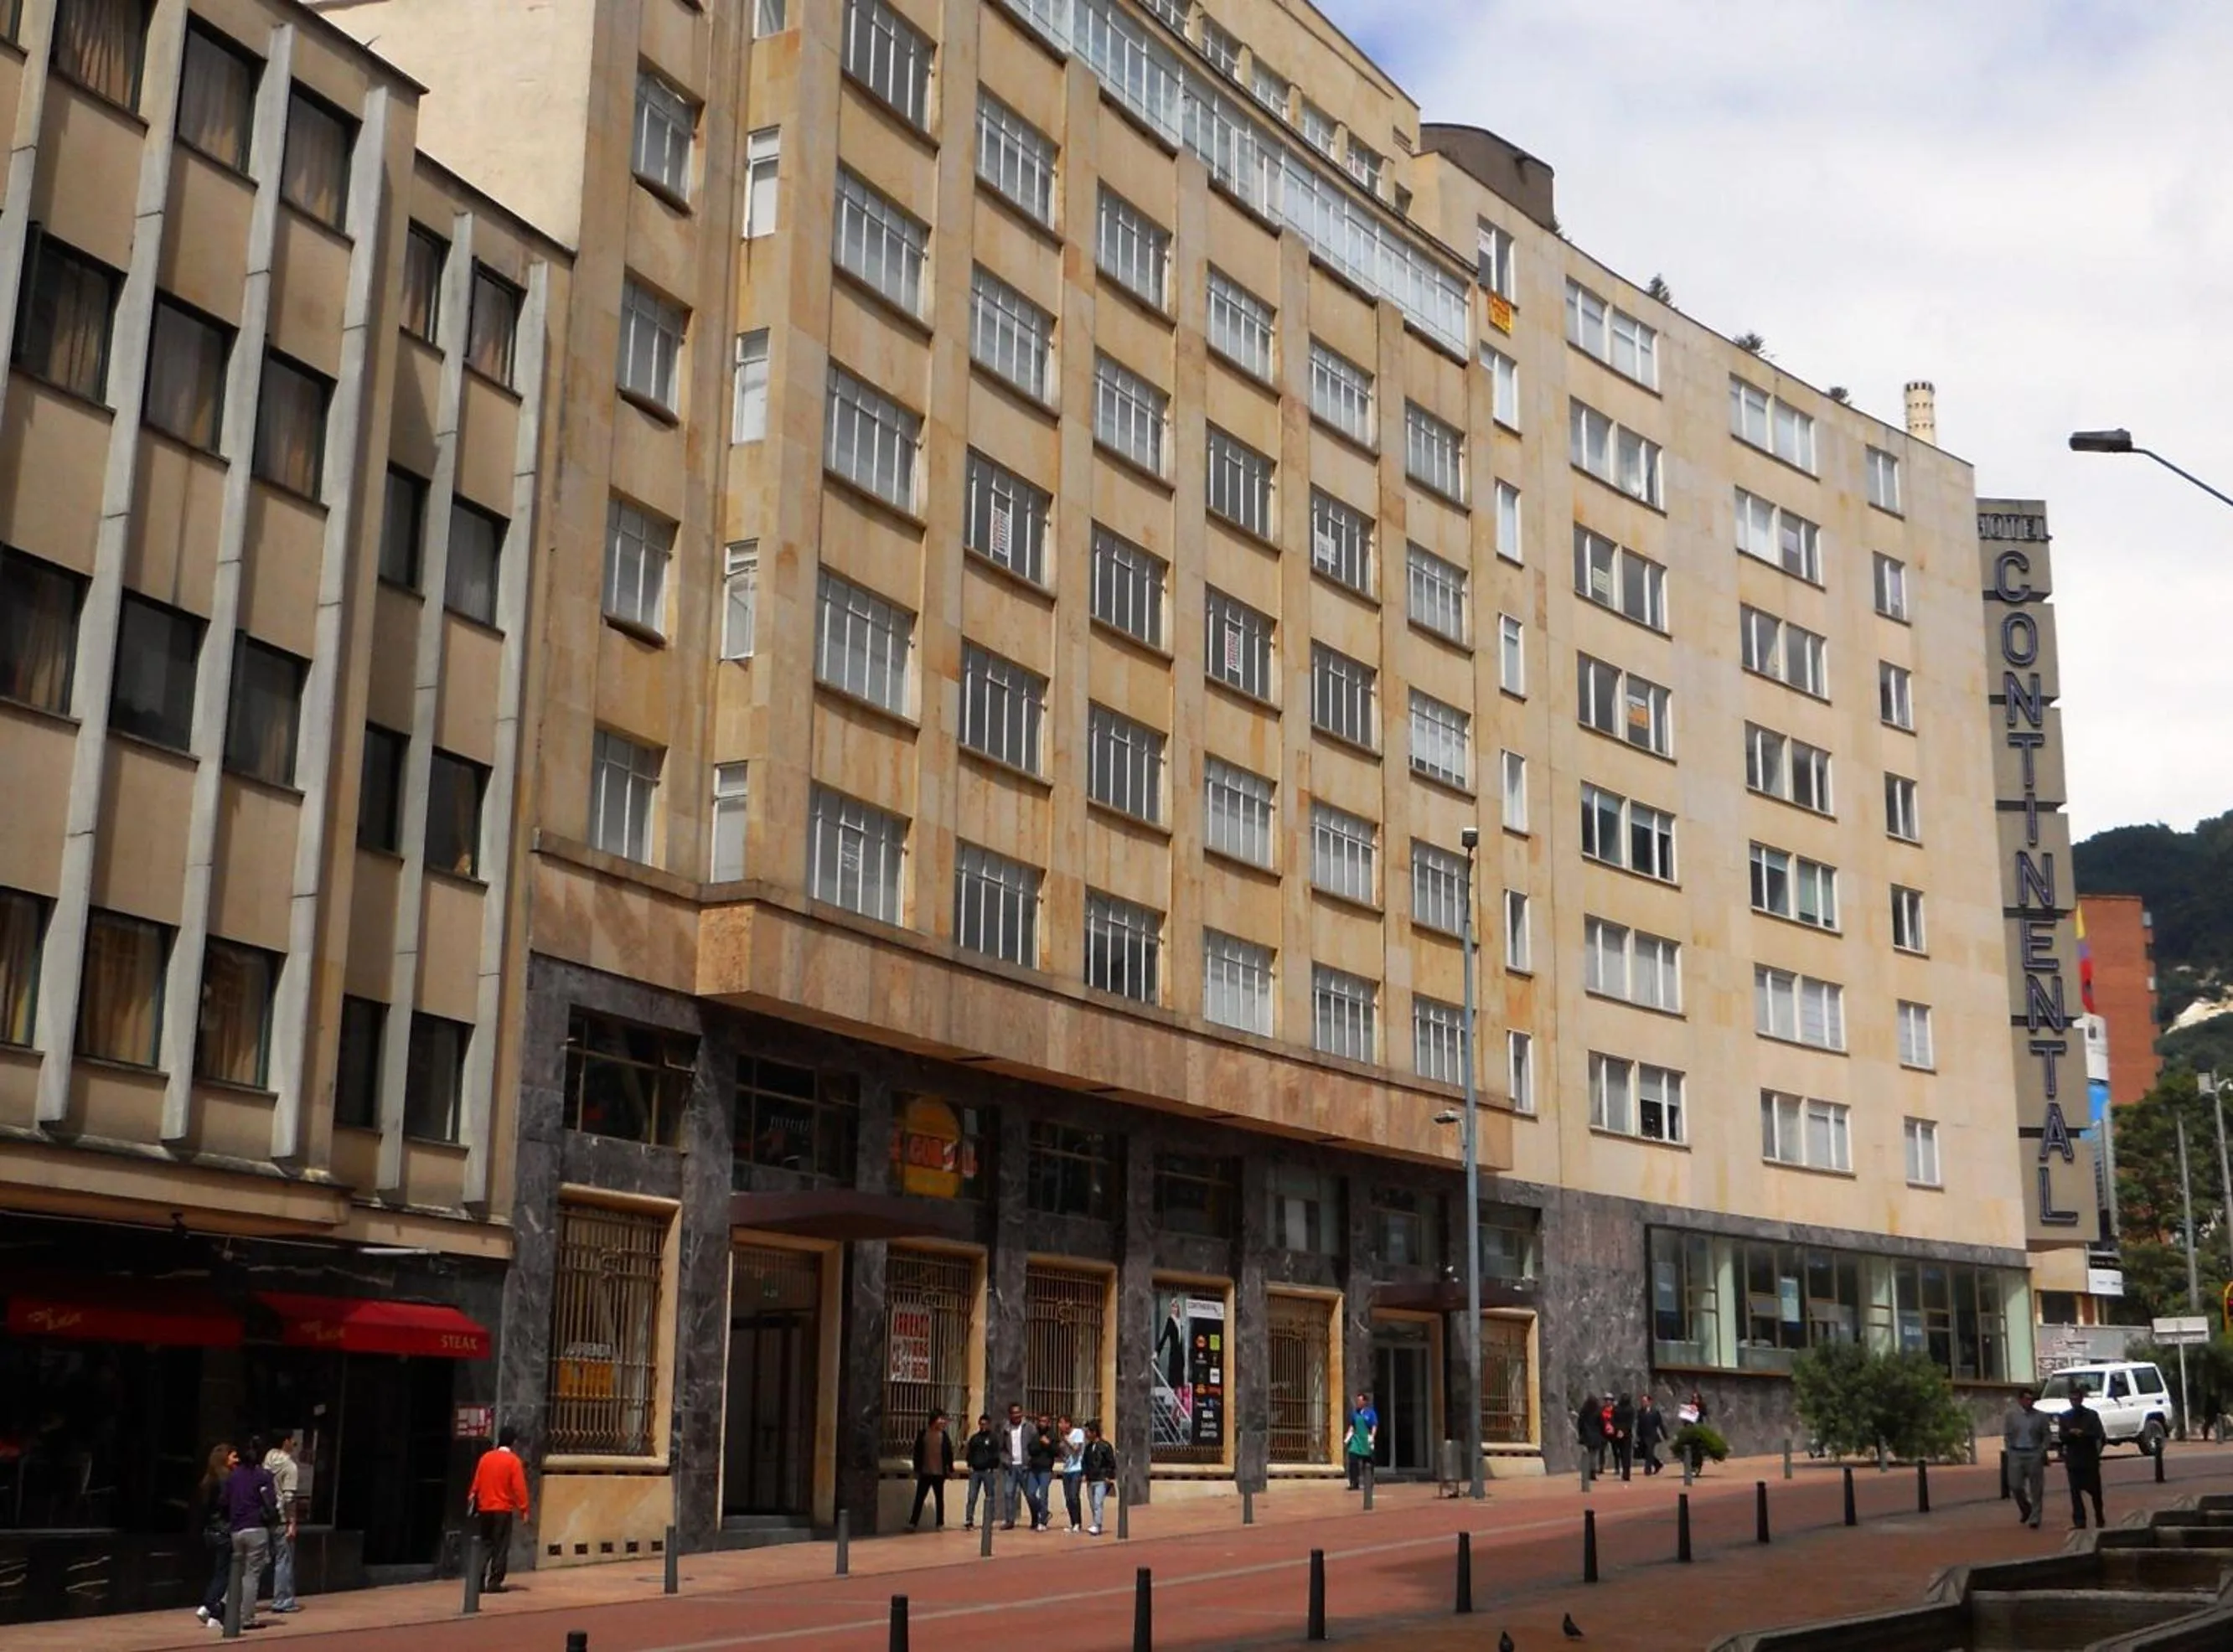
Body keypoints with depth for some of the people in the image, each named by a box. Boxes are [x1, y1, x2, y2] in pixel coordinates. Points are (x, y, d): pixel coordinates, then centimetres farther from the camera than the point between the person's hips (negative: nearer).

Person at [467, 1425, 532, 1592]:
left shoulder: (486, 1457, 6)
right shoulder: (513, 1461, -8)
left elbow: (476, 1482, 9)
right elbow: (519, 1487, -12)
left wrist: (473, 1501, 18)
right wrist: (523, 1509, -9)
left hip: (485, 1509, 5)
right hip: (503, 1509, -5)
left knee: (486, 1544, 12)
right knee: (501, 1546, 2)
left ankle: (479, 1580, 3)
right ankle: (494, 1582, 0)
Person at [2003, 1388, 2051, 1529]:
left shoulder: (2040, 1416, 0)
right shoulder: (2011, 1415, 2)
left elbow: (2046, 1436, 4)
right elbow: (2007, 1436, 5)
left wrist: (2041, 1452, -6)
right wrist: (2010, 1452, -2)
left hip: (2035, 1454, -1)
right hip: (2016, 1454, 1)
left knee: (2036, 1488, 1)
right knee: (2016, 1485, -1)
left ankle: (2034, 1519, 9)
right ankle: (2025, 1510, 27)